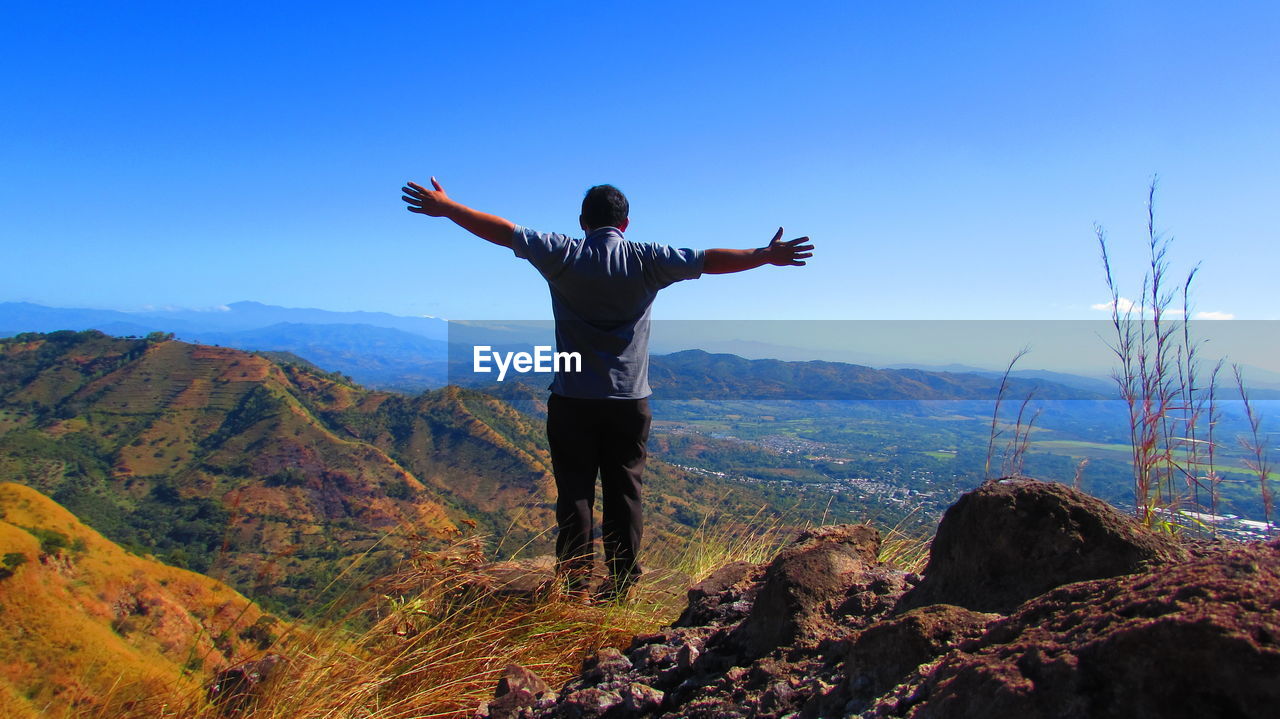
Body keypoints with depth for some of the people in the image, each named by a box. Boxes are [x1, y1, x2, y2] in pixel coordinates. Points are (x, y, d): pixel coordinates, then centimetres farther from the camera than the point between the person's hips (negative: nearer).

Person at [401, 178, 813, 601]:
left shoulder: (563, 255, -2)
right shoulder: (646, 260, -1)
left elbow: (503, 231, 1)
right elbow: (709, 260, 1)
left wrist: (445, 207, 11)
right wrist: (767, 256, 11)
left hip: (572, 400, 0)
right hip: (630, 402, 1)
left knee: (574, 491, 6)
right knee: (623, 492, 8)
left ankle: (574, 585, 8)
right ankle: (621, 586, 12)